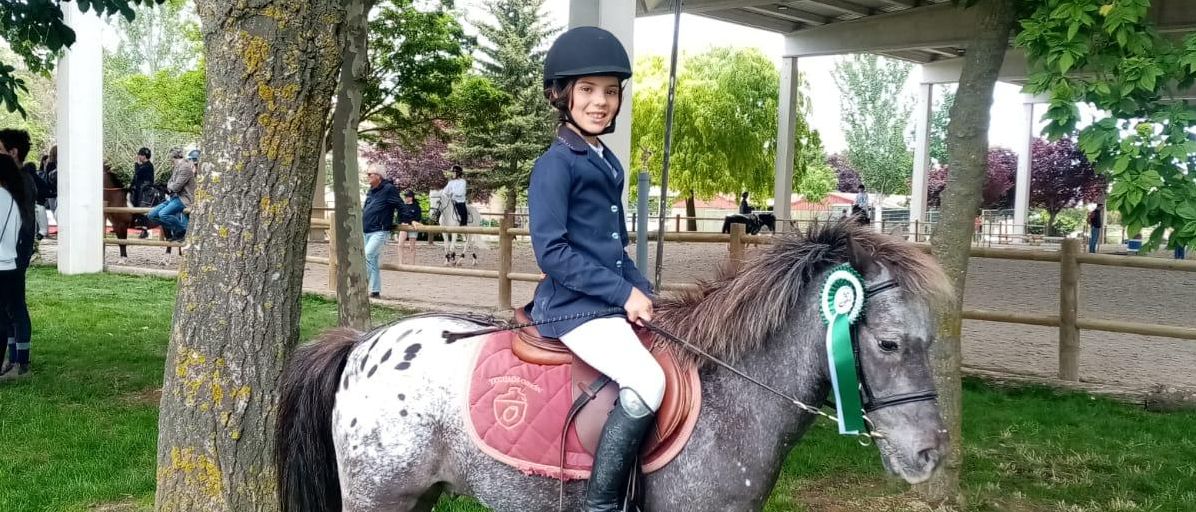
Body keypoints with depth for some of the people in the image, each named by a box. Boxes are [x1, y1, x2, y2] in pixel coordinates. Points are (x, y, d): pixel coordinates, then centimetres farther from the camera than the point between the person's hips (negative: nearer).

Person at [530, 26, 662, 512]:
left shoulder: (608, 163, 14)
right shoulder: (555, 164, -12)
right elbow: (551, 251, -19)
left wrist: (642, 290, 4)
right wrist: (623, 293, -18)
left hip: (610, 301, 9)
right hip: (575, 306, -9)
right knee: (647, 381, -26)